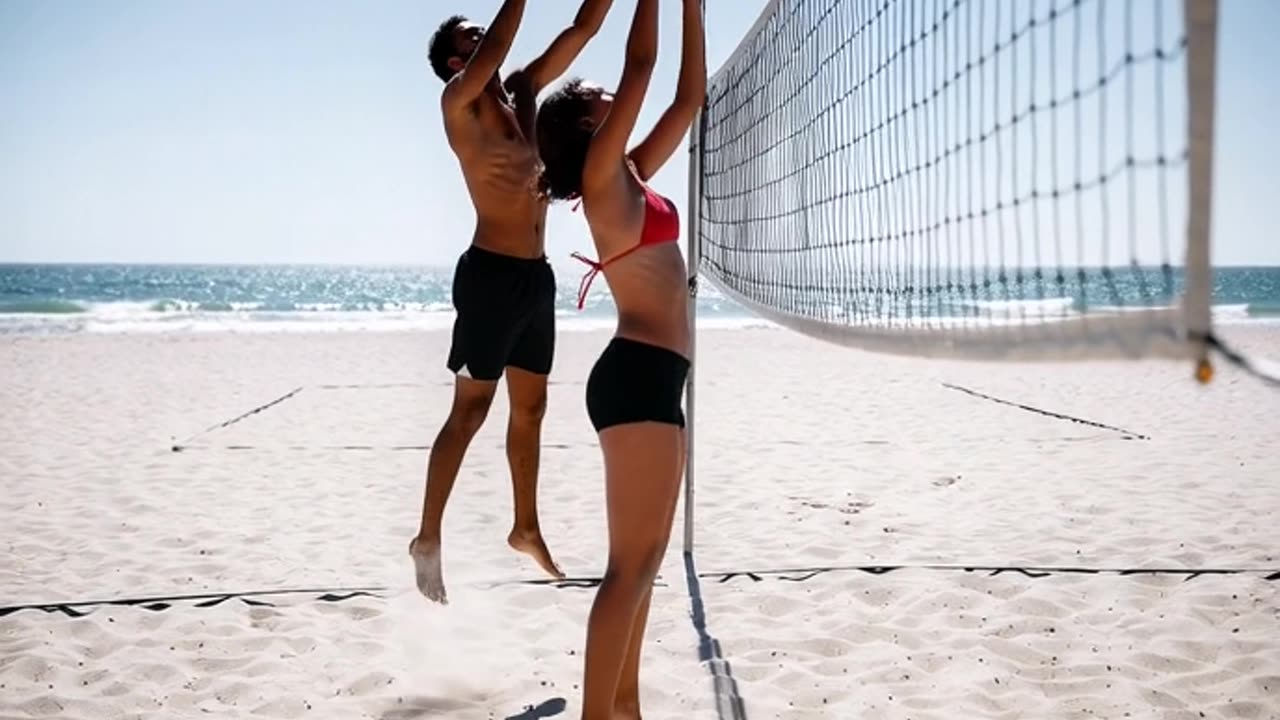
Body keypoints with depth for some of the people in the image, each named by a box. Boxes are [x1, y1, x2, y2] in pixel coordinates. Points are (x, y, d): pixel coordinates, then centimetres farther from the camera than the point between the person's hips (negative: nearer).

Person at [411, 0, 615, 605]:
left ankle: (526, 528, 27)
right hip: (491, 273, -8)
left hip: (536, 274, 8)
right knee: (470, 411, -5)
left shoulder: (523, 92, 14)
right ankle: (428, 539, 1)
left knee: (531, 408, 15)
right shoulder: (459, 102, -7)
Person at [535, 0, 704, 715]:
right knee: (632, 564, -10)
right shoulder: (603, 176, -5)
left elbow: (691, 97, 21)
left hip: (653, 378, 10)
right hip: (638, 375, -10)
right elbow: (641, 67, -10)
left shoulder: (632, 178, 17)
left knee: (647, 557, 13)